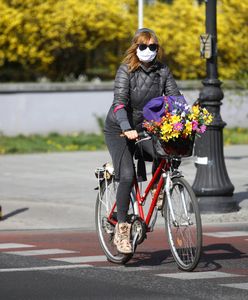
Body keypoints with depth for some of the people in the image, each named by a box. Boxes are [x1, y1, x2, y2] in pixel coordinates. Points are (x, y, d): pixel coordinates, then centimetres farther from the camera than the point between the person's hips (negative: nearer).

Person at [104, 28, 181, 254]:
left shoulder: (162, 71, -4)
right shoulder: (126, 70, -17)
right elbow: (119, 102, -28)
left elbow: (175, 99, -8)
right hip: (119, 130, -4)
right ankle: (122, 228, -9)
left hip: (146, 128, 4)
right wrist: (127, 129, -44)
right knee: (127, 176, -19)